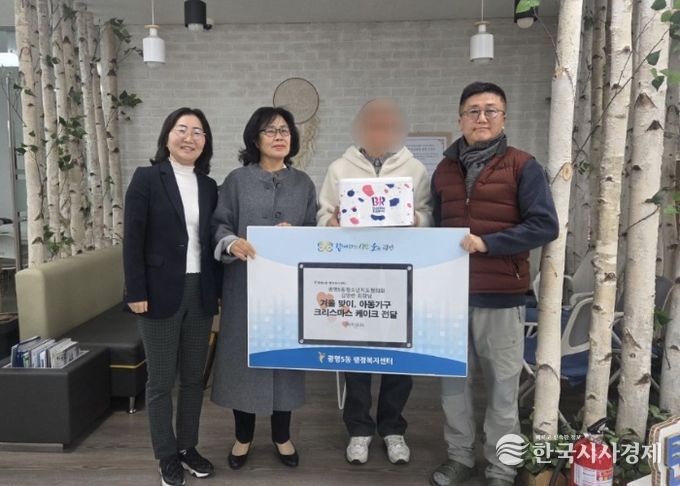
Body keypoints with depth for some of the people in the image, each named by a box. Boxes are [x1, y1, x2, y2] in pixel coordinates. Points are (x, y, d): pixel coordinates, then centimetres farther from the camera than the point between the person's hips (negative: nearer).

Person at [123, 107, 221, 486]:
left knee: (194, 376, 13)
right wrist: (136, 293, -12)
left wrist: (218, 289, 7)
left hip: (200, 292, 4)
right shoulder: (146, 178, -4)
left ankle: (188, 447, 30)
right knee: (161, 379, 8)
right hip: (162, 292, -4)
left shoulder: (209, 185, 8)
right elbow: (133, 239, -8)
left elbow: (211, 240, 10)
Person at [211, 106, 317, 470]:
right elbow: (219, 224, -2)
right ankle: (243, 436, 26)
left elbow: (314, 232, 9)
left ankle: (281, 435, 28)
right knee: (244, 353, 5)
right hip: (245, 283, -1)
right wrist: (232, 243, -23)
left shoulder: (303, 183, 9)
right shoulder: (237, 180, 3)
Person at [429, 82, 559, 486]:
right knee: (453, 380, 12)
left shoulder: (523, 166, -3)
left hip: (502, 296, -4)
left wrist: (486, 243, -18)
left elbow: (545, 225, -10)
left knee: (502, 385, 7)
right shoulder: (444, 170, 12)